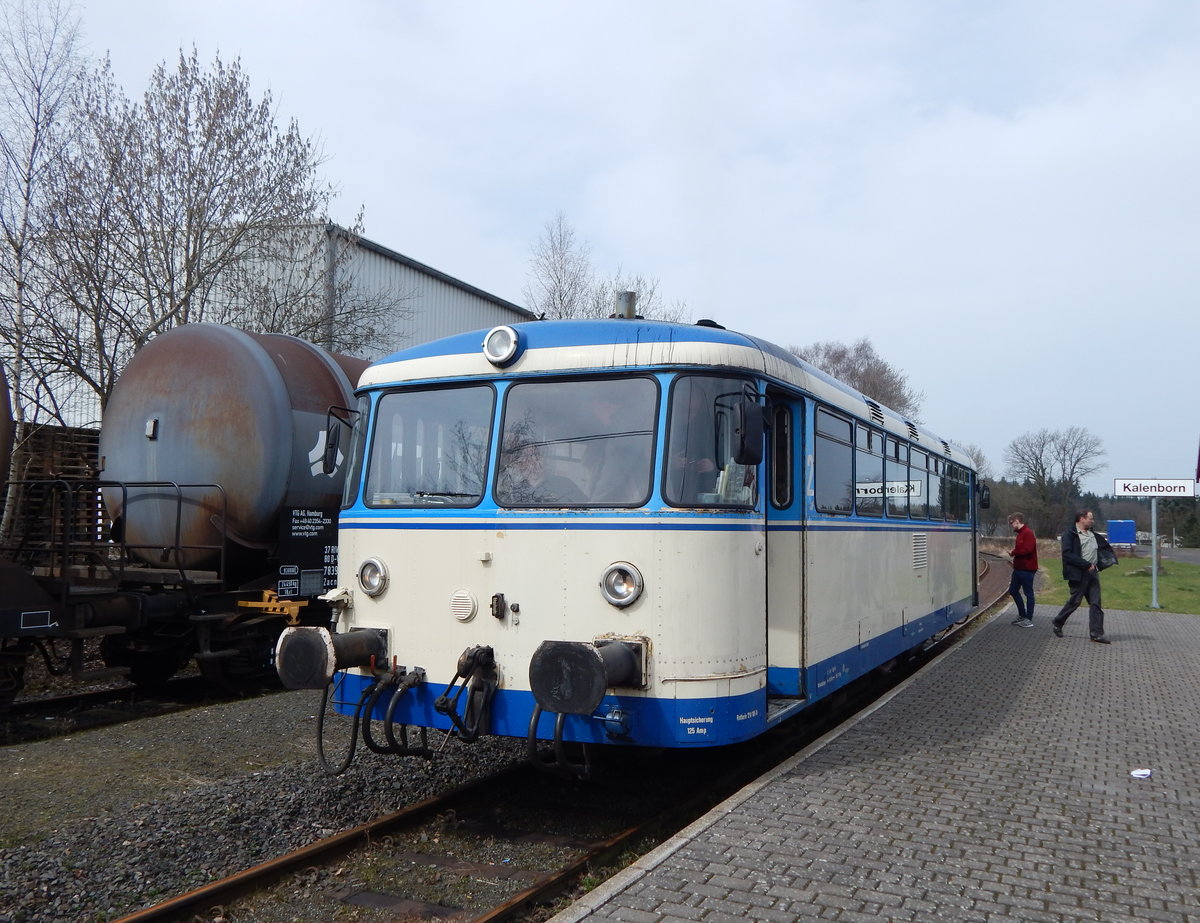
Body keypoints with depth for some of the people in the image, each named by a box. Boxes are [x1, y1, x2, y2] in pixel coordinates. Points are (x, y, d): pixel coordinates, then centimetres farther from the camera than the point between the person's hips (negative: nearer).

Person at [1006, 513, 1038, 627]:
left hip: (1027, 569, -10)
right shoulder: (1020, 533, 16)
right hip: (1018, 568, 10)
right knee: (1013, 590, 15)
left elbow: (1027, 549, -26)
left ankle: (1029, 619, 6)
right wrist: (1012, 553, 2)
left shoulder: (1028, 533, -15)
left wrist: (1013, 552, -15)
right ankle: (1022, 615, 26)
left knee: (1028, 593, -1)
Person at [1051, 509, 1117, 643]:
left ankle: (1096, 633, 6)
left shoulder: (1093, 535, 16)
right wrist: (1086, 564, -19)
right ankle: (1058, 624, 19)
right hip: (1078, 574, -7)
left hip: (1092, 573, 7)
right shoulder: (1070, 534, -8)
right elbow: (1067, 554, -17)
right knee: (1075, 601, -1)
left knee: (1095, 603, 3)